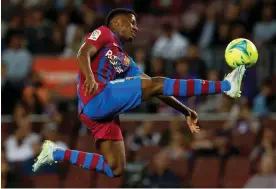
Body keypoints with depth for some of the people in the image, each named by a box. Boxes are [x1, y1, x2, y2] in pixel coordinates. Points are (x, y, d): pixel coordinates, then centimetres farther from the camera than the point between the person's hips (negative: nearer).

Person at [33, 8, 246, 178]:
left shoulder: (125, 60, 29)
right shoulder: (104, 33, 9)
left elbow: (156, 93, 25)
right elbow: (83, 54, -11)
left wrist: (185, 111, 19)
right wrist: (89, 78, -32)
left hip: (103, 112, 9)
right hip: (97, 96, -9)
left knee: (115, 169, 5)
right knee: (156, 84, -14)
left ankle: (56, 153, 10)